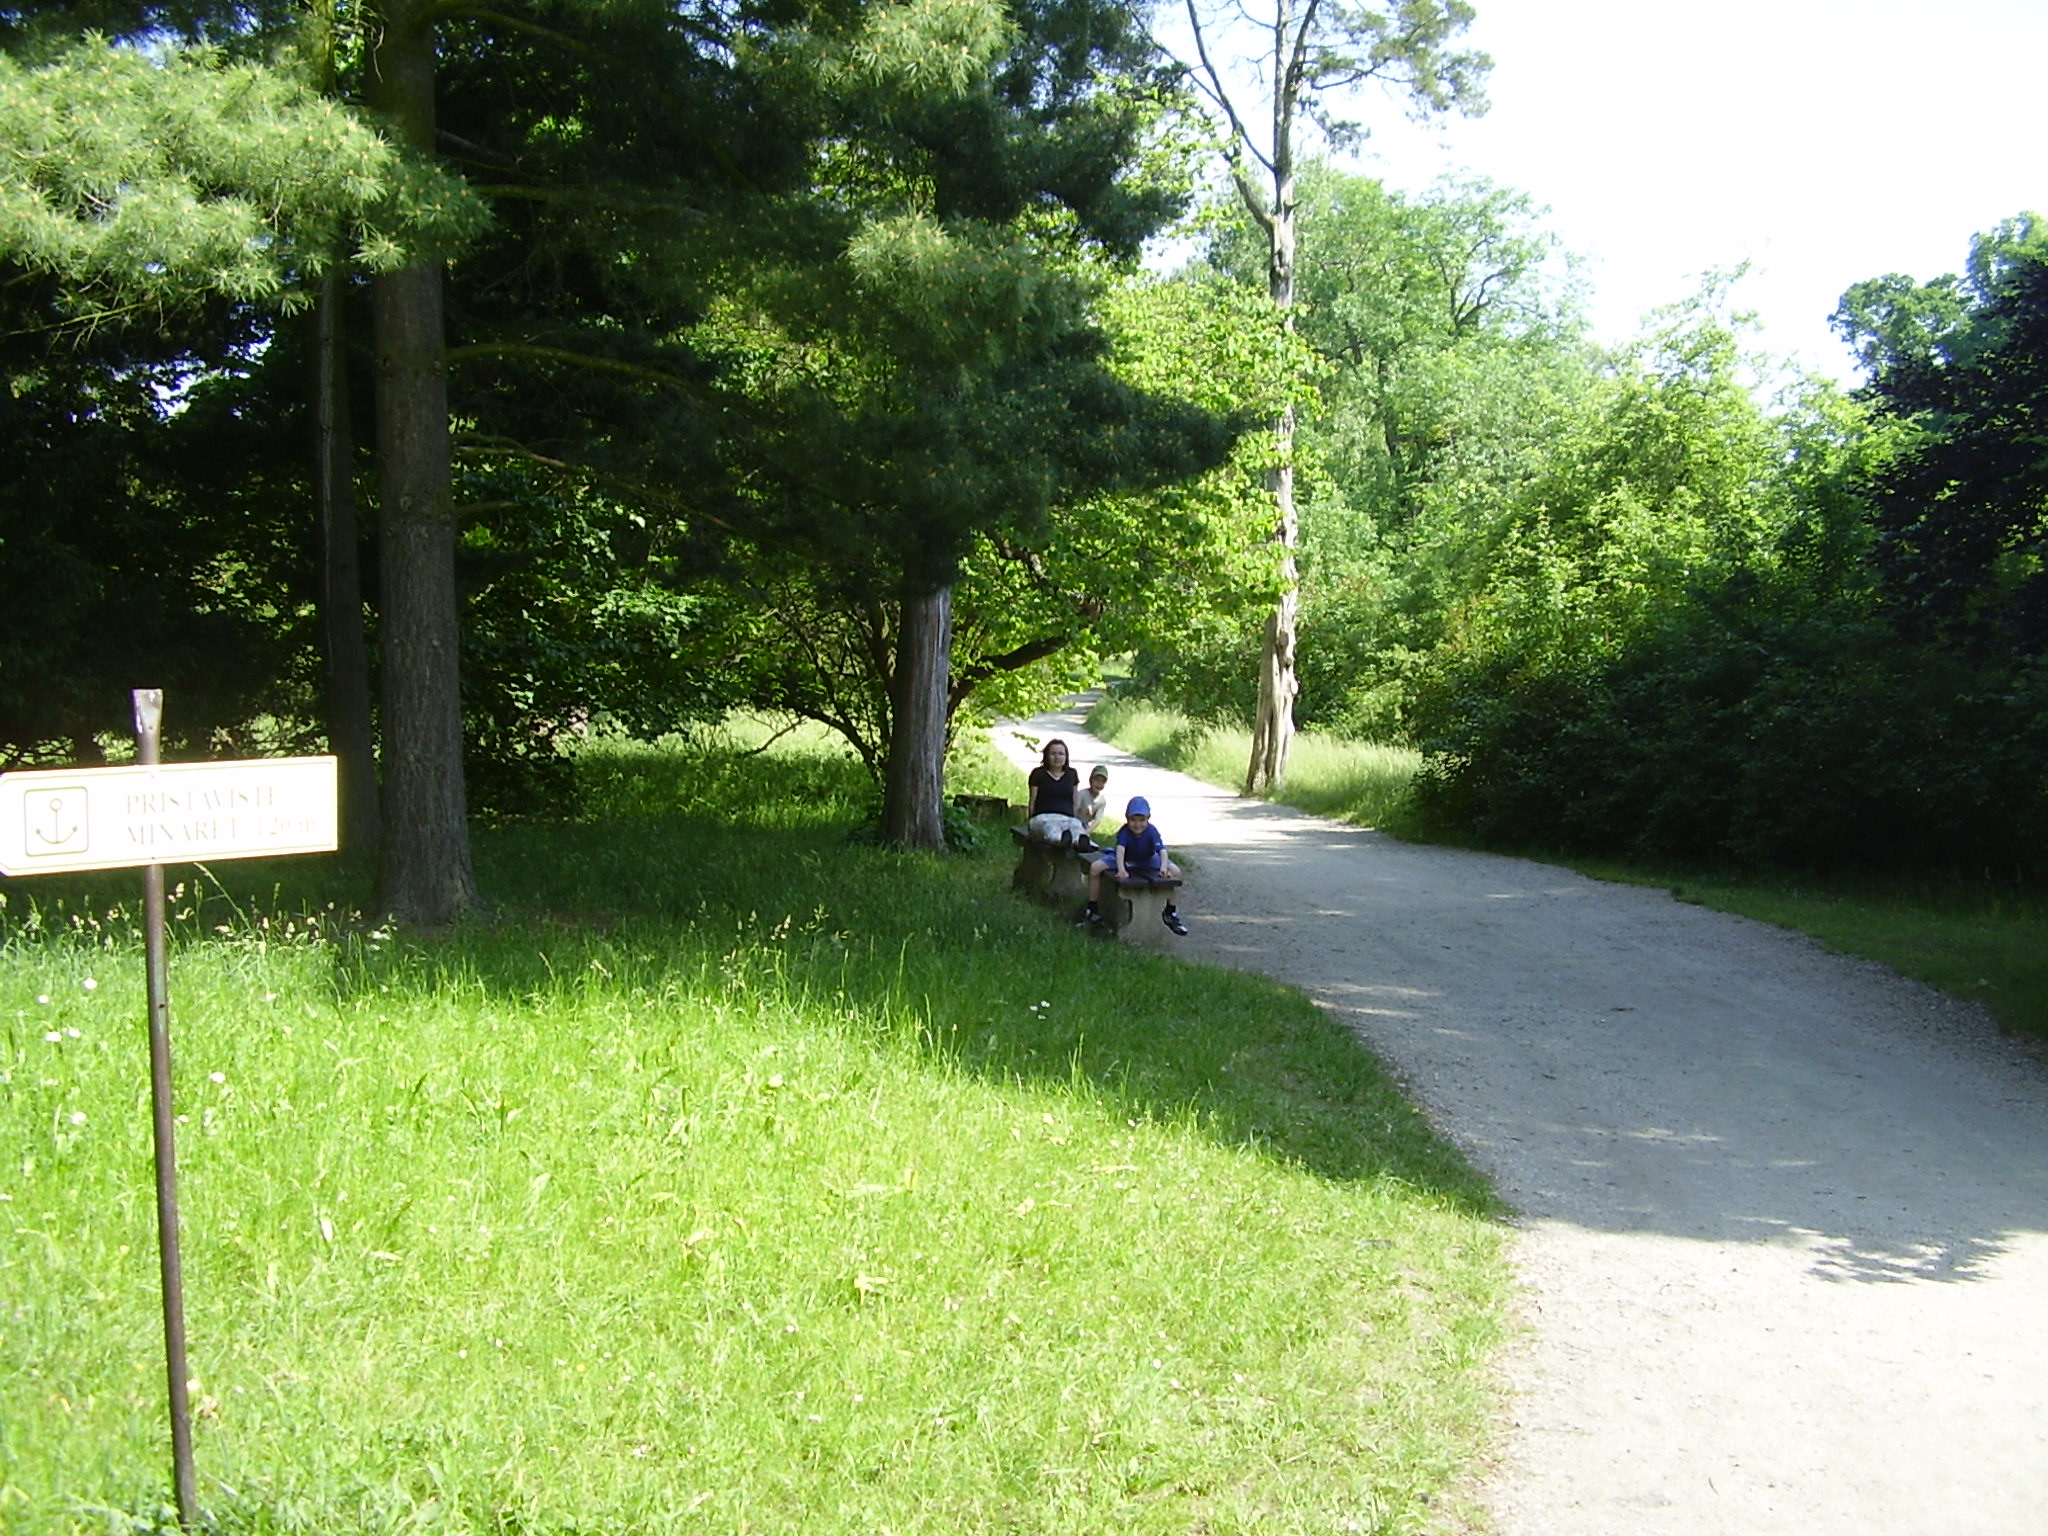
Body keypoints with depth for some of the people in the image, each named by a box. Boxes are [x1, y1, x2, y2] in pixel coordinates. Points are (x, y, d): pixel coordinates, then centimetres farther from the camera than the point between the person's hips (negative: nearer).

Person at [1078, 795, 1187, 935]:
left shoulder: (1152, 831, -27)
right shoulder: (1124, 831, -28)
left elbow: (1162, 850, -39)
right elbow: (1120, 849, -44)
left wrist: (1164, 867, -61)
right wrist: (1121, 869, -64)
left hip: (1148, 862, 1)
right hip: (1125, 861, -1)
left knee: (1175, 871, -21)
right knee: (1095, 868, -23)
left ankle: (1170, 913, -3)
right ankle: (1092, 911, -8)